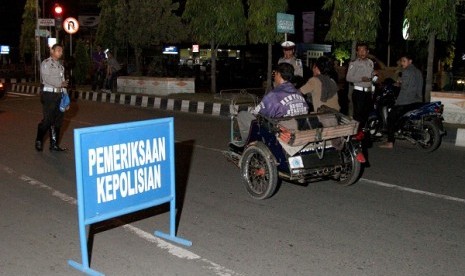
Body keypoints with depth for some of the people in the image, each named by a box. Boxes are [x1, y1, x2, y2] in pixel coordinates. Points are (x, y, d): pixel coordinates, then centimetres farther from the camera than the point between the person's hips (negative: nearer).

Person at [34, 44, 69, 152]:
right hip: (49, 94, -6)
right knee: (48, 120, -9)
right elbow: (46, 78, -13)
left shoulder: (61, 66, 17)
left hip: (59, 95, 6)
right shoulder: (45, 64, -1)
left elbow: (63, 82, 14)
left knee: (58, 120, 6)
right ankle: (39, 141, 11)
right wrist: (60, 84, -12)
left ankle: (54, 144, 15)